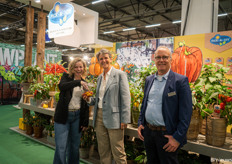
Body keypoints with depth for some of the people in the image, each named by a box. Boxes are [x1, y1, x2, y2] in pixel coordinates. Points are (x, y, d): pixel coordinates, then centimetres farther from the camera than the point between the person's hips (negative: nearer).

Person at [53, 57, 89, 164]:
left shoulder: (84, 83, 10)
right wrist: (78, 82, -31)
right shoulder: (66, 77, 2)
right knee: (61, 146, 0)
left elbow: (86, 104, 10)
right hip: (63, 116, -3)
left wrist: (86, 122, 7)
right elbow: (61, 86, -23)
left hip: (77, 116, 3)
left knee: (75, 145, 12)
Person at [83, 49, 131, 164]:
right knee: (103, 151, 15)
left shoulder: (120, 74, -5)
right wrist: (89, 99, 1)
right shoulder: (100, 77, 15)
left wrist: (124, 120, -15)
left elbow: (126, 98, -10)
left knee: (118, 152, 2)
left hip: (113, 118, -6)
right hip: (99, 117, 7)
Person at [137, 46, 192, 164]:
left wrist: (178, 138, -16)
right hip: (147, 131, 6)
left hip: (166, 135, -5)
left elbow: (186, 113, -13)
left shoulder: (180, 80, -10)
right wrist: (140, 123, 8)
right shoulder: (149, 80, 8)